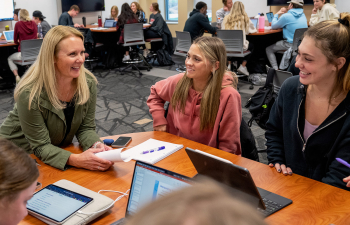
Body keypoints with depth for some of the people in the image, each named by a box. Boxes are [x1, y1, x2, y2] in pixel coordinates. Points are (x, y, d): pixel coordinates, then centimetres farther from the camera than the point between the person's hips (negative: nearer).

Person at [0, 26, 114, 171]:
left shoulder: (88, 83, -13)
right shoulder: (30, 94, -28)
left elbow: (86, 128, -6)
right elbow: (41, 147, -24)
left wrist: (96, 145, -28)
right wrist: (74, 160, -40)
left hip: (61, 148, 4)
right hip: (20, 154, -3)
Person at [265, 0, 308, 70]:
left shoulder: (286, 16, -14)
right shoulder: (303, 16, 9)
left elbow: (273, 26, -1)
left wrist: (276, 14, 14)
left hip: (290, 44, -8)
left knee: (269, 49, 8)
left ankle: (276, 69, -5)